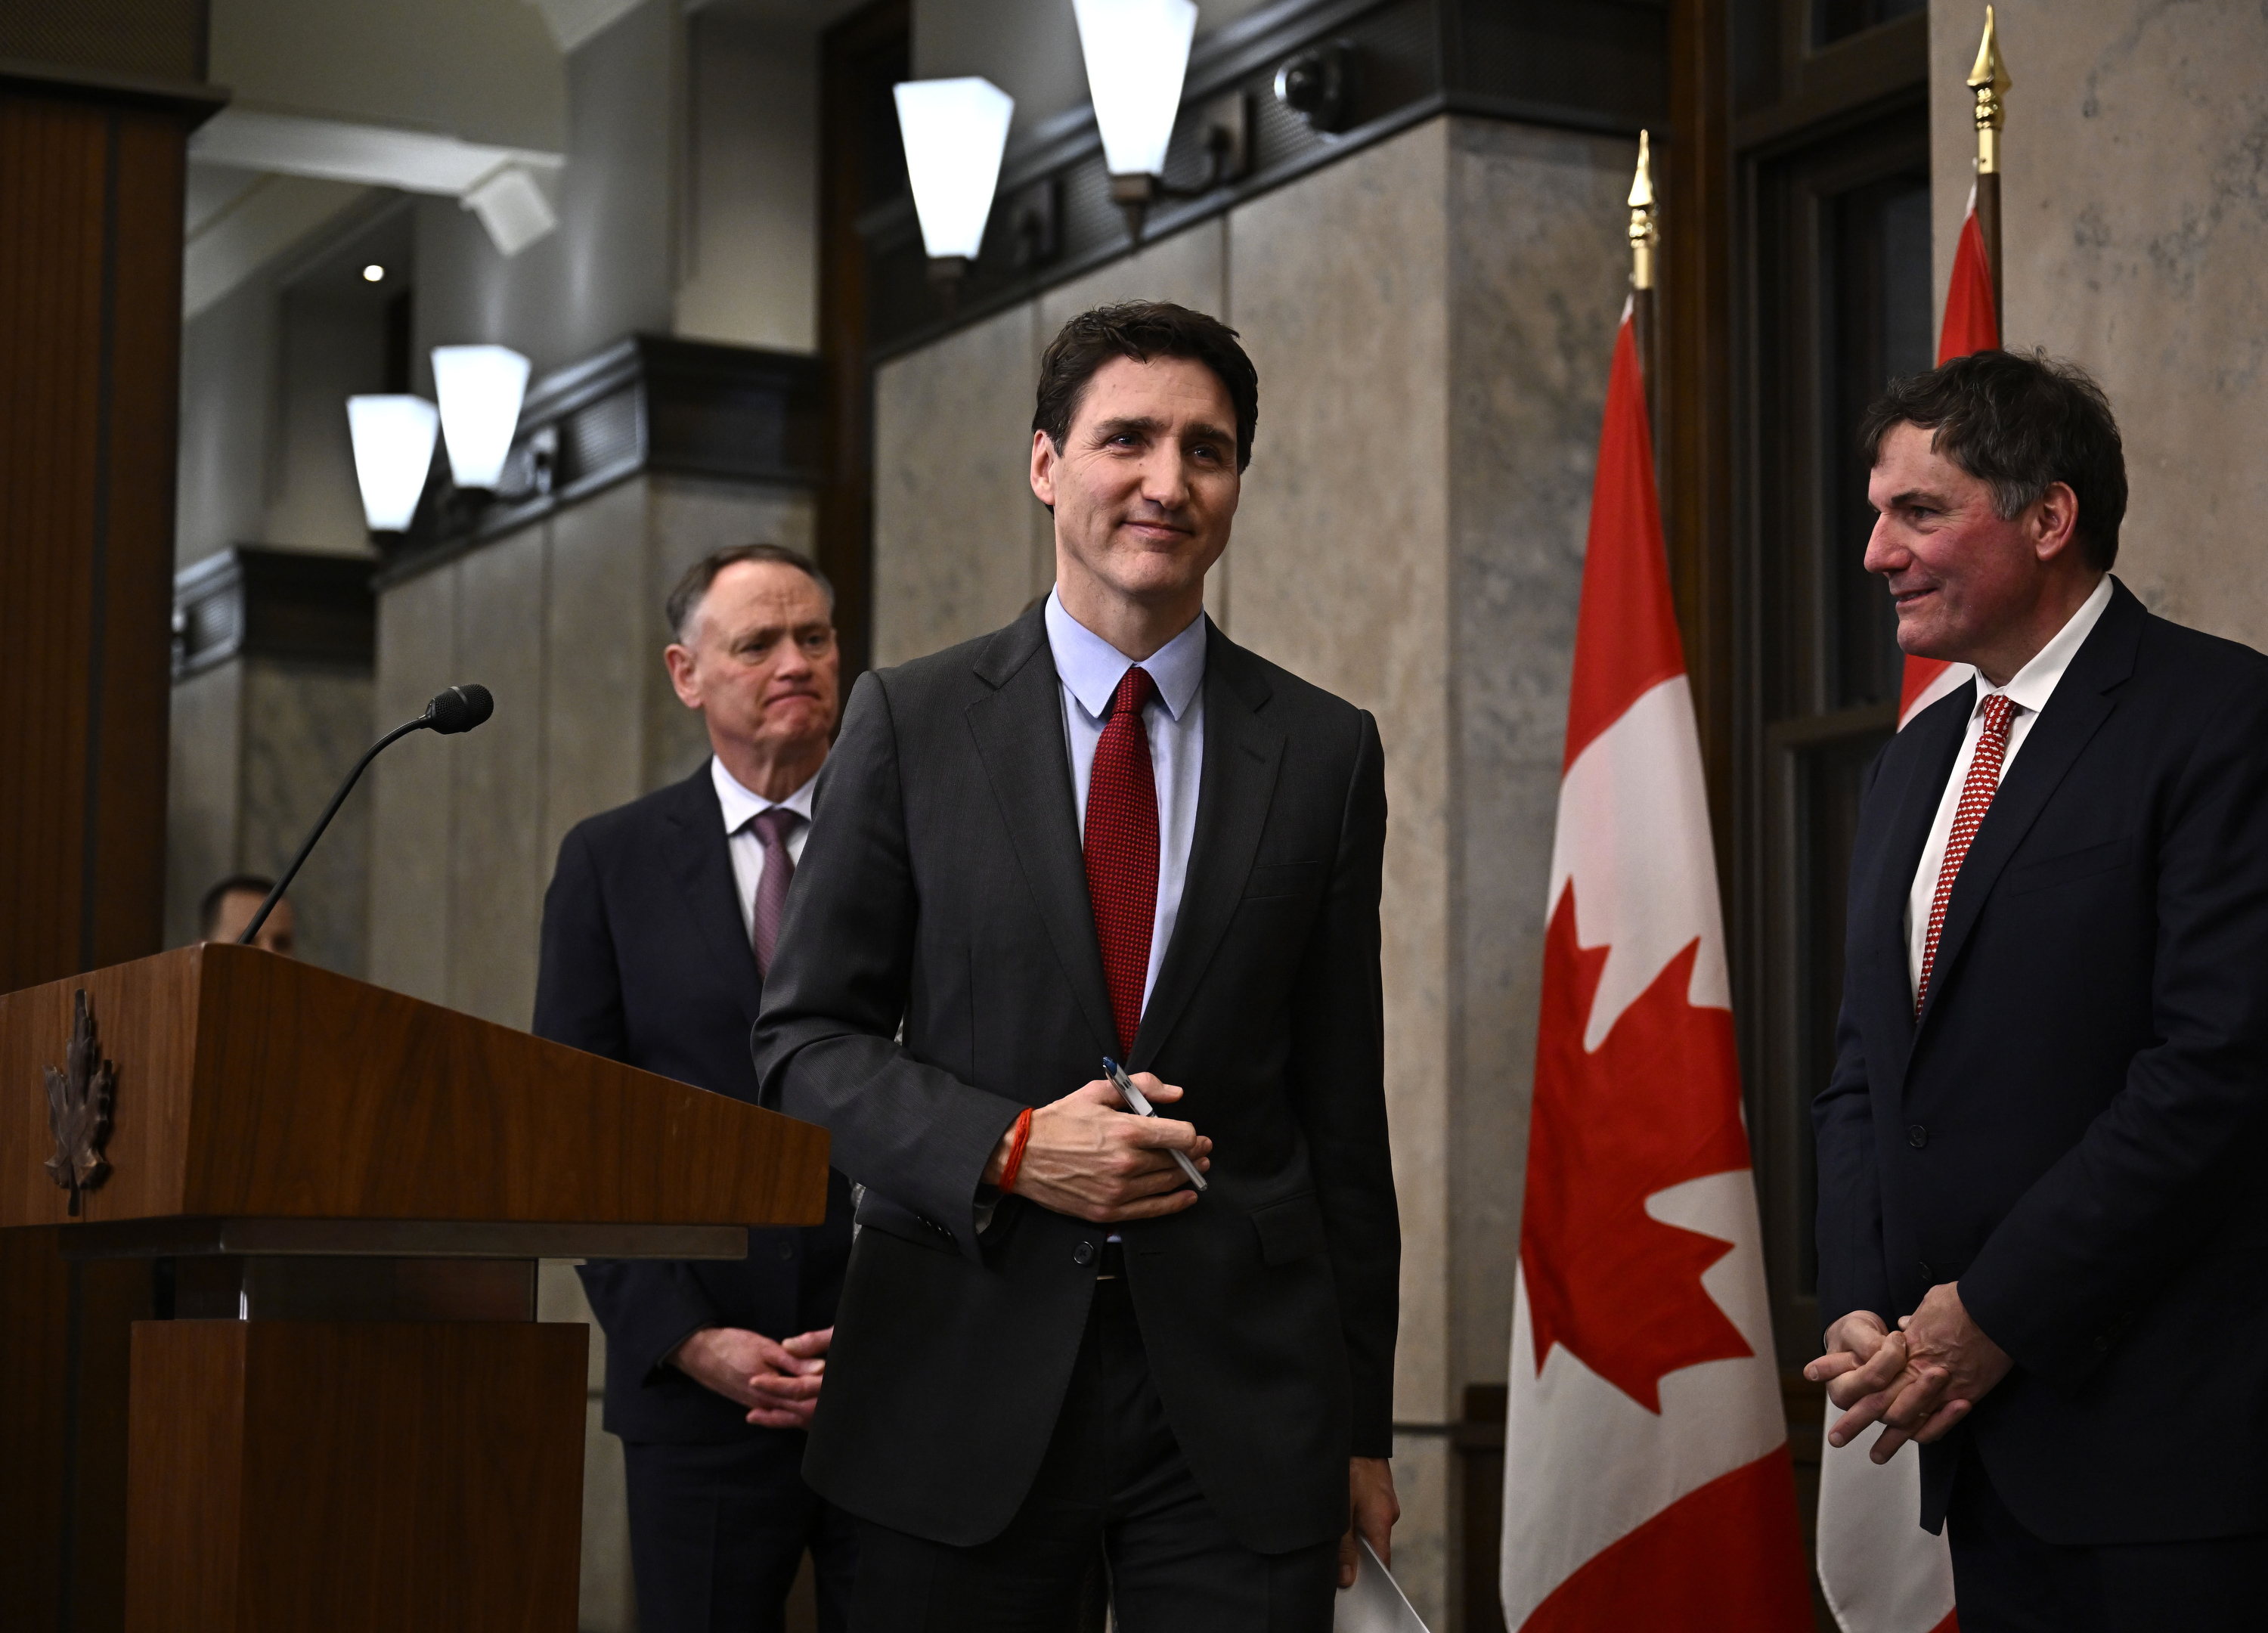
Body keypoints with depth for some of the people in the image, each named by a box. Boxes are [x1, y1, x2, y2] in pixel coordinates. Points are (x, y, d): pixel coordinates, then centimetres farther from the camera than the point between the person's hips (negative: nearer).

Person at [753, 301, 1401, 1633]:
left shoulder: (1325, 751, 7)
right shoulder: (911, 721, 3)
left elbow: (1343, 1100, 8)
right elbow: (807, 1040, 4)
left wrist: (1363, 1421, 8)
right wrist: (1009, 1149, -13)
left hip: (1242, 1392, 1)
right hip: (966, 1385, -1)